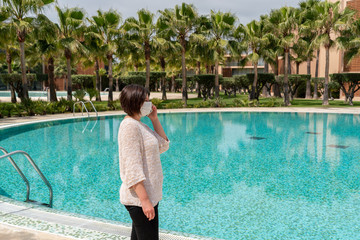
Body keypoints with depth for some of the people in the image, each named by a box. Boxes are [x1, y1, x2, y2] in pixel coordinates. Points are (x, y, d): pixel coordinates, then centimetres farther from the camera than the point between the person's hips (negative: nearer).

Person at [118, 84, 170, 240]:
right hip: (139, 198, -10)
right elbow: (132, 169, -22)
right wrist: (145, 200, -25)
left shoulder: (139, 125, 12)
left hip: (147, 195, 10)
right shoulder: (130, 125, -17)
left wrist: (154, 119, 9)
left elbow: (163, 145, 18)